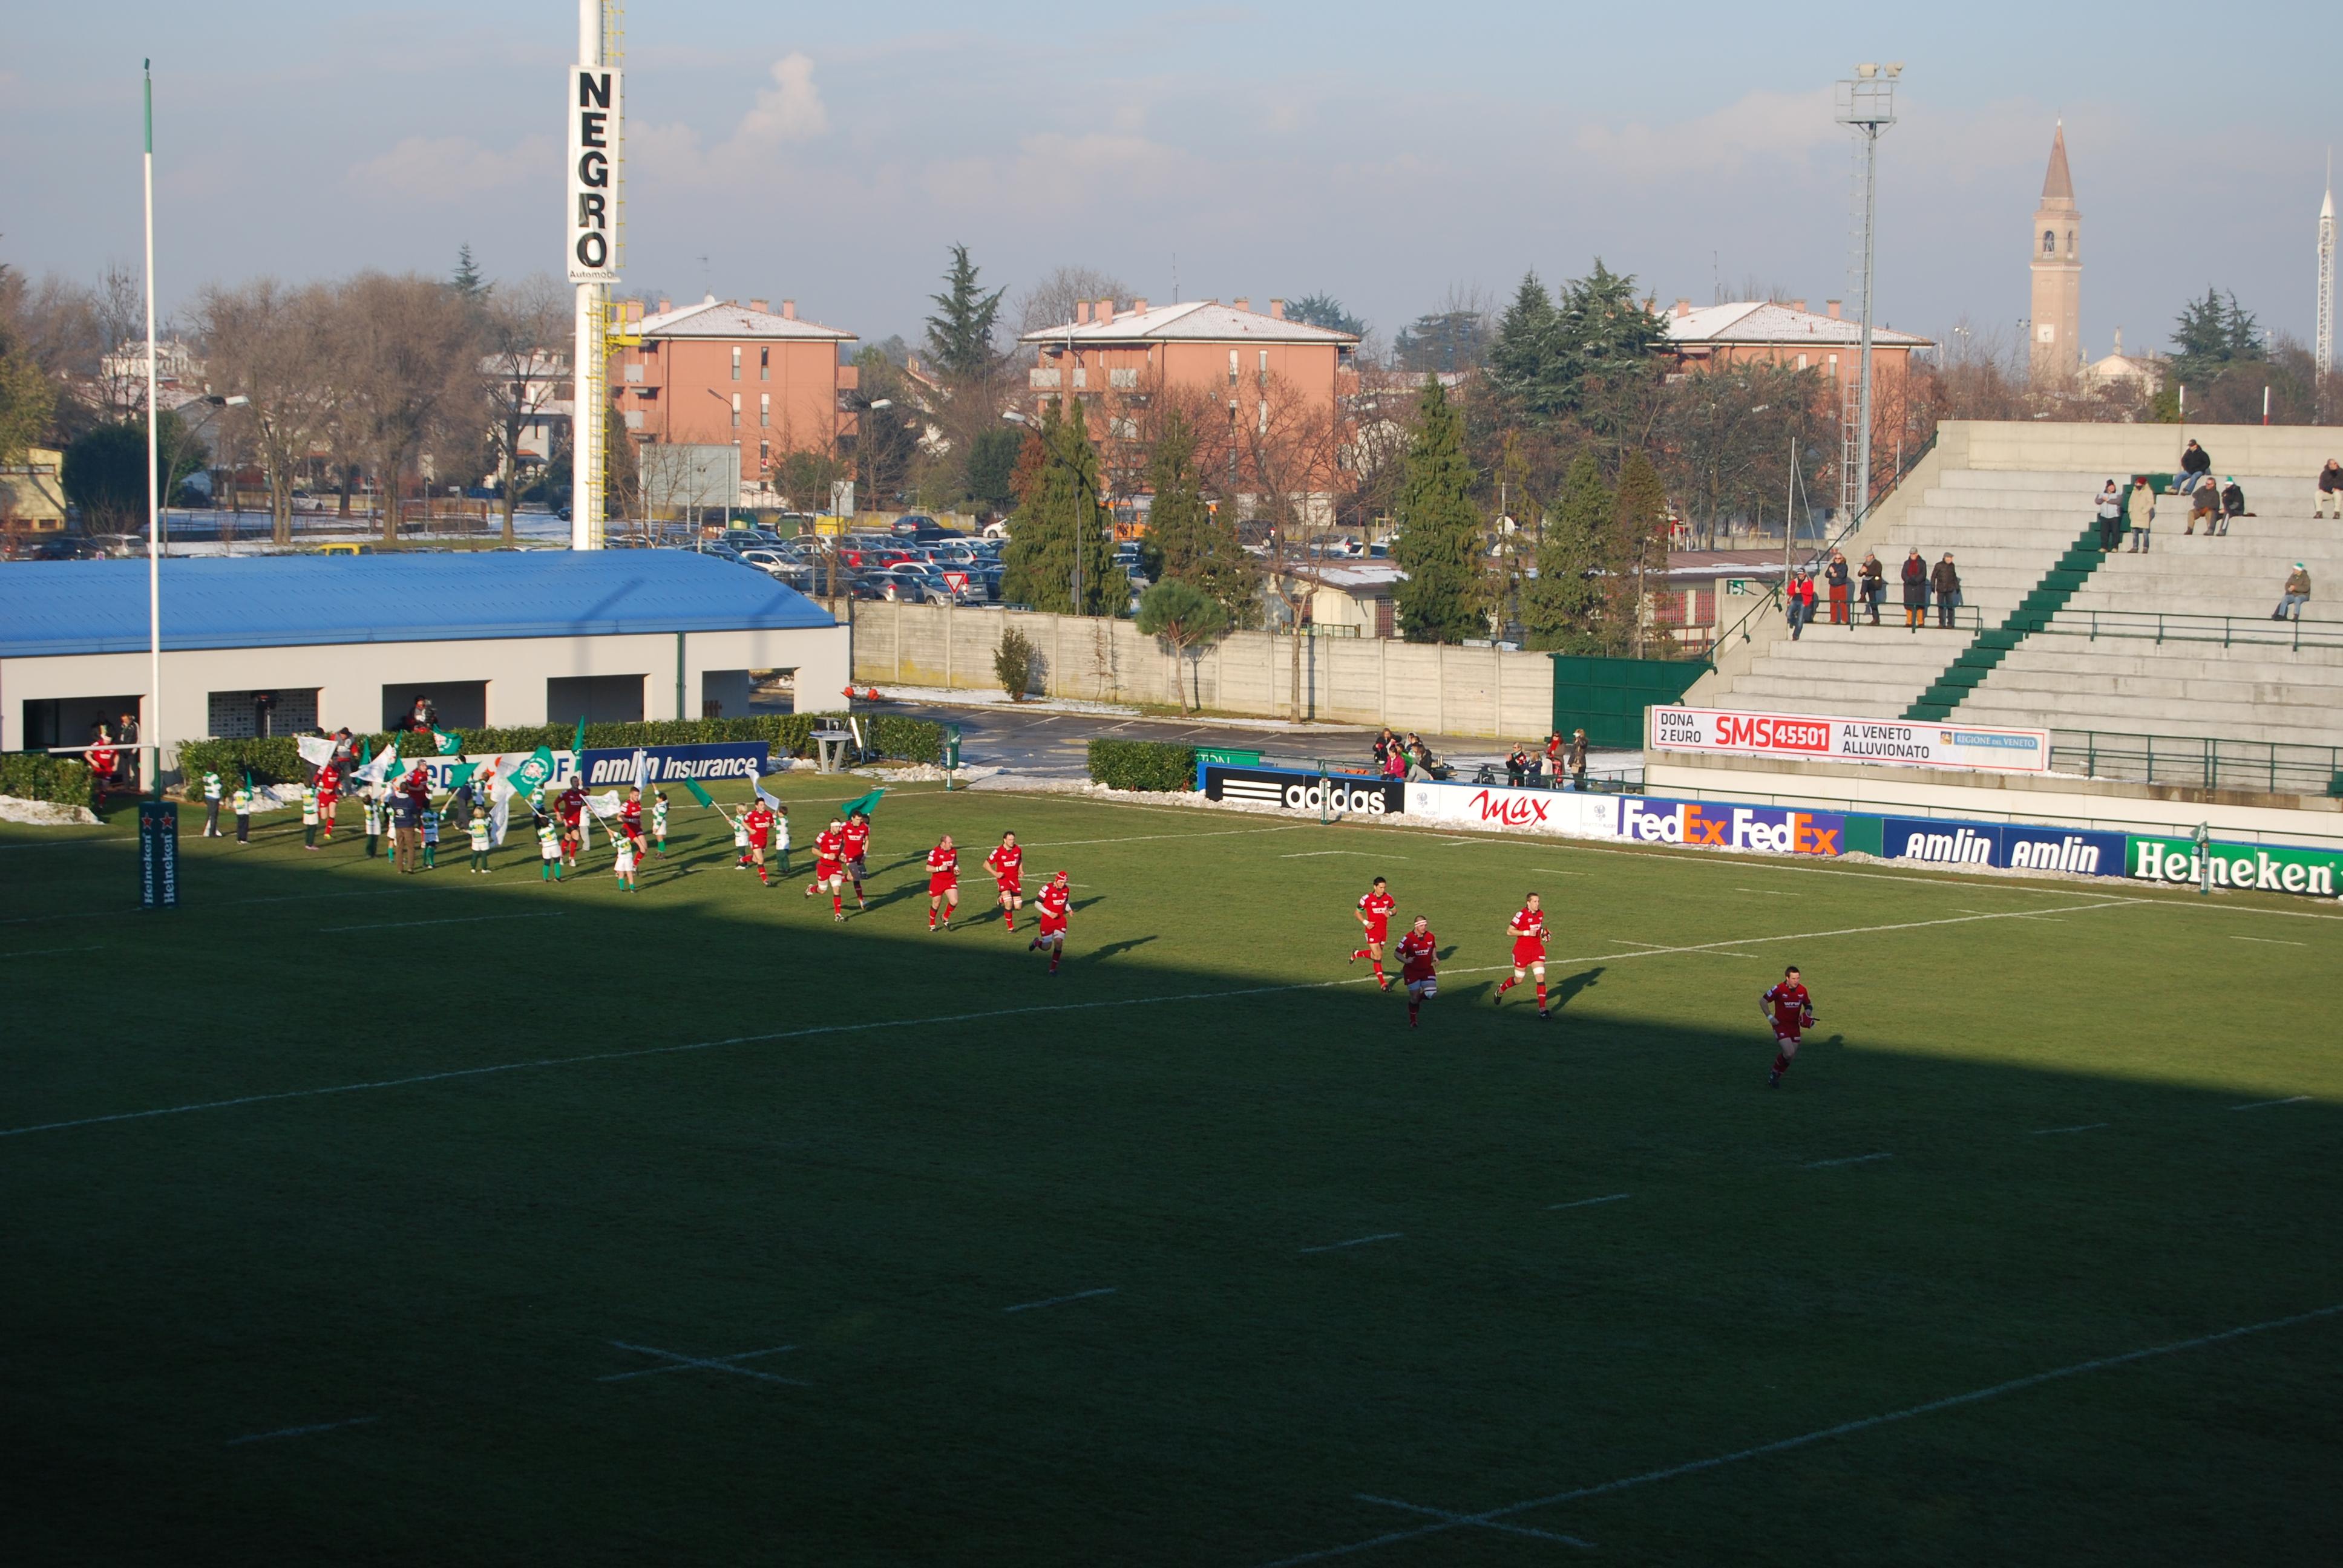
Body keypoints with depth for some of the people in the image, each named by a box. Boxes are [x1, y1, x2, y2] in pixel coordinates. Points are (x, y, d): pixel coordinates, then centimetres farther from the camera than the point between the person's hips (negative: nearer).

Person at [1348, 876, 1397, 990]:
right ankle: (1382, 983, 2)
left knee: (1376, 955, 13)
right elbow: (1357, 912, 1)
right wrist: (1365, 922, -14)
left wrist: (1390, 913, -10)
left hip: (1383, 929, 5)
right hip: (1372, 929, -5)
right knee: (1378, 955, -11)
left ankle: (1357, 953, 41)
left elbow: (1394, 909, 15)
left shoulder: (1388, 898, -1)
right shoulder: (1367, 898, -12)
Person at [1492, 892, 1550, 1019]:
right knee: (1518, 980, 10)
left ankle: (1542, 1009, -7)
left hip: (1537, 949, 4)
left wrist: (1543, 933, 3)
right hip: (1522, 950, -4)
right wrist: (1527, 933, -23)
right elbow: (1509, 931, -16)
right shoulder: (1521, 914, -17)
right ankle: (1501, 990, 43)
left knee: (1541, 978, -9)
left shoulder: (1541, 913, 3)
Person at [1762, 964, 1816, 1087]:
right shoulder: (1779, 989, -14)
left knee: (1791, 1057, 6)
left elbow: (1808, 1004, 16)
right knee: (1789, 1053, -19)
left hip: (1795, 1026, 5)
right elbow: (1763, 1001, -7)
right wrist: (1770, 1017, -12)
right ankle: (1775, 1075, 5)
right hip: (1781, 1026, -5)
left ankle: (1775, 1077, 28)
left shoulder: (1802, 990, 0)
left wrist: (1808, 1012, -7)